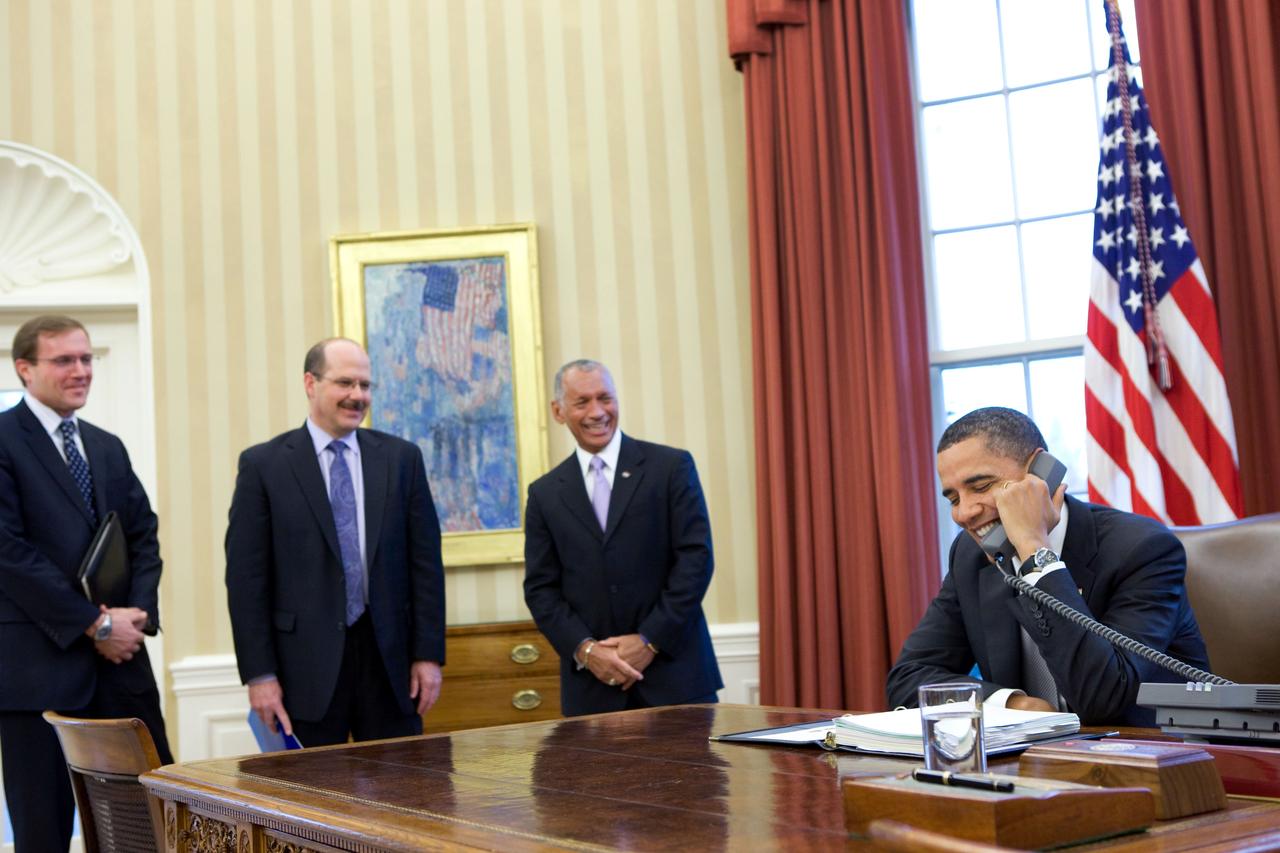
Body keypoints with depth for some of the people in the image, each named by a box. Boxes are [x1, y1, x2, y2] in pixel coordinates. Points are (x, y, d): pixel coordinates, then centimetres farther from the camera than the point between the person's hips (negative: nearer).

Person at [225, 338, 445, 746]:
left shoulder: (401, 458, 7)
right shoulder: (263, 464, 0)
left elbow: (426, 562, 6)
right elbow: (246, 577, -2)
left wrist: (429, 654, 1)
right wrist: (259, 674, -7)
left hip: (390, 661, 2)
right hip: (306, 667, -2)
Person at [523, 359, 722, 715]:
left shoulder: (671, 466, 2)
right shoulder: (545, 493, 9)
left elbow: (696, 557, -4)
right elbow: (540, 587, 7)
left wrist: (650, 640, -10)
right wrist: (585, 649, -8)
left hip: (674, 672, -1)